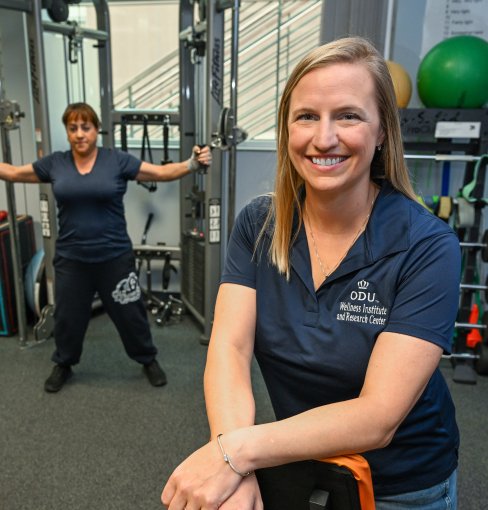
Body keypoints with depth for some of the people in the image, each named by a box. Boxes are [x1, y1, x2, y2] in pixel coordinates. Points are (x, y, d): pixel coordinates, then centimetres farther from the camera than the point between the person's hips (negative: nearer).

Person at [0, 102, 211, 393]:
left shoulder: (118, 161, -6)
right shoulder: (54, 164, 1)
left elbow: (162, 172, -11)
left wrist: (193, 163, -24)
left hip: (115, 257, -2)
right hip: (70, 259, 2)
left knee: (130, 314, 11)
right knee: (68, 316, 17)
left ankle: (149, 360, 34)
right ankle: (63, 365, 42)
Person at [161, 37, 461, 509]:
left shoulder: (426, 247, -23)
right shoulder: (258, 224, -13)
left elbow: (379, 416, -27)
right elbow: (229, 348, -19)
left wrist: (238, 451, -37)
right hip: (295, 466, 3)